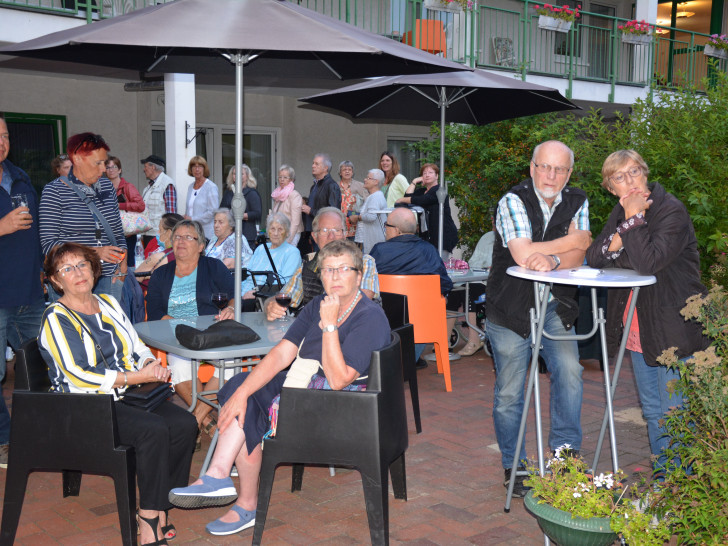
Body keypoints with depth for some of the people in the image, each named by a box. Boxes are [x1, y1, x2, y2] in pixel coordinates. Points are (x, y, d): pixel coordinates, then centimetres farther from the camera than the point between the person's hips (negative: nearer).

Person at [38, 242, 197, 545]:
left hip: (125, 396, 7)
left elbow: (138, 347, 17)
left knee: (184, 423, -17)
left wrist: (151, 364, -7)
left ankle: (159, 509, -8)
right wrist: (136, 377, -18)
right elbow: (78, 376, -16)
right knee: (154, 429, -29)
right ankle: (149, 520, -16)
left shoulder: (108, 303, 15)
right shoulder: (56, 318, -6)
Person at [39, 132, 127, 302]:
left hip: (108, 279, 4)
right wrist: (94, 252, -18)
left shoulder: (107, 186, 12)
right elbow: (49, 244, -9)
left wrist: (122, 266, 4)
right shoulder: (54, 191, -4)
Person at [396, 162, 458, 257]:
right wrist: (414, 182, 9)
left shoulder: (438, 190, -6)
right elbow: (408, 196, 6)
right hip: (429, 235, 7)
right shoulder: (422, 191, 21)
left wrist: (401, 200, -4)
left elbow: (420, 201, -17)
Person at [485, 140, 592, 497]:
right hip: (510, 308, -3)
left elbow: (577, 257, -8)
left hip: (554, 306, 4)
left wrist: (552, 259, -31)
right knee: (509, 393, 3)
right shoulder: (513, 201, -13)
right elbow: (523, 254, -24)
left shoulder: (577, 203, 2)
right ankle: (513, 466, 20)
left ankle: (566, 451, 5)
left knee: (570, 371, -14)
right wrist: (573, 240, -15)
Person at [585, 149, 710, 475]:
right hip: (639, 328, 8)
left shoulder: (671, 211, -14)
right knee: (652, 411, 18)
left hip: (674, 329, -7)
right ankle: (661, 473, 33)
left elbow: (649, 262, -28)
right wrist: (624, 229, -17)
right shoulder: (621, 213, 9)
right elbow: (593, 257, -2)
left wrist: (634, 219, -19)